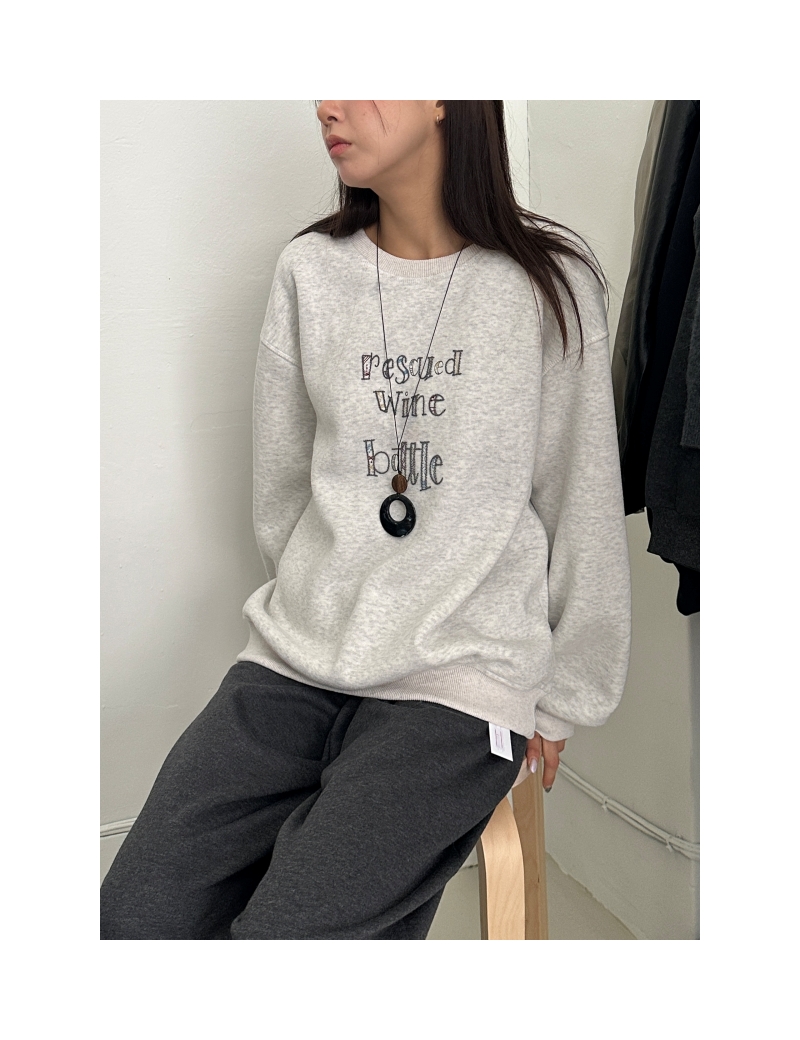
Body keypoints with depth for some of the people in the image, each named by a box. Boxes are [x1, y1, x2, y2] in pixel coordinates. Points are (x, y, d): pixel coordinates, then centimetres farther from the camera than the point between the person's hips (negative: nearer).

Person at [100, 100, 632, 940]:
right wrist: (313, 619, 13)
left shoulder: (546, 281, -4)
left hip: (460, 682, -3)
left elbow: (582, 510, 0)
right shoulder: (308, 271, 6)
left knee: (286, 933, -18)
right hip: (294, 659, 4)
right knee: (137, 915, -8)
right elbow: (278, 491, 12)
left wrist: (560, 701, 4)